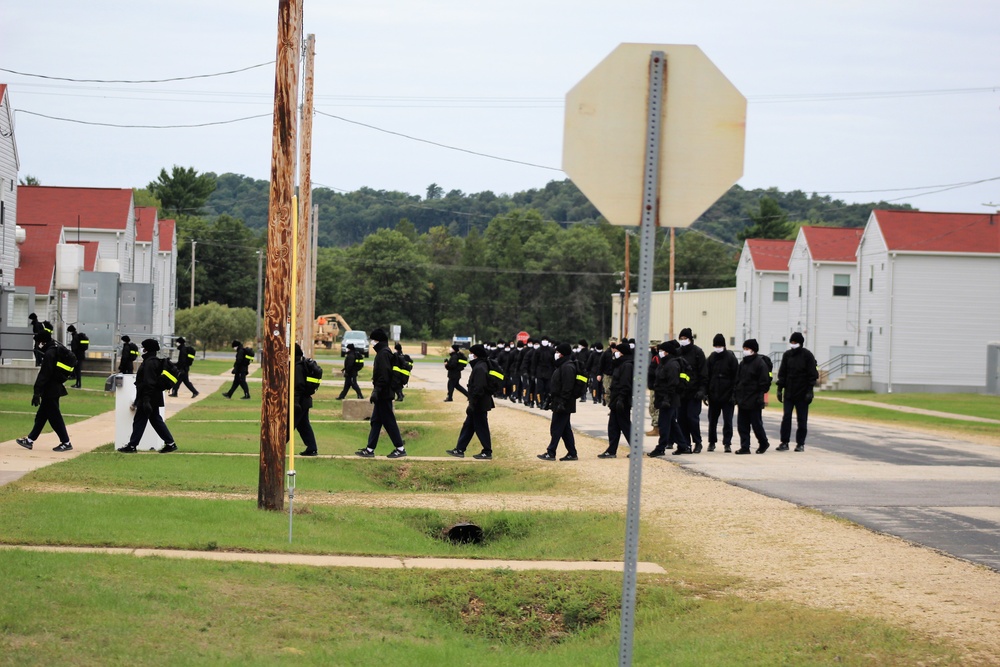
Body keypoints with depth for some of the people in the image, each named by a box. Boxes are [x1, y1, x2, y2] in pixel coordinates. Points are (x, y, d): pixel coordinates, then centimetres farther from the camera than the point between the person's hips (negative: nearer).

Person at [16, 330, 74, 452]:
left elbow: (44, 375, -21)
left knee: (54, 417, -5)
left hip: (51, 390, -10)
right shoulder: (56, 350, 13)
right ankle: (30, 440, 21)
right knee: (41, 415, 14)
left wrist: (37, 392, -19)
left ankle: (66, 443, -2)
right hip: (55, 389, 10)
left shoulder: (49, 354, -18)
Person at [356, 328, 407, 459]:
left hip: (383, 394, -10)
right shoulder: (383, 352, 15)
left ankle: (400, 448, 0)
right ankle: (370, 449, 13)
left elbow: (384, 376, -24)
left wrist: (376, 391, -24)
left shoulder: (383, 354, -16)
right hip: (382, 395, 10)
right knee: (376, 421, 11)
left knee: (389, 421, -5)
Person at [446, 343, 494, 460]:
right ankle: (460, 449, 19)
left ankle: (487, 452, 7)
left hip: (479, 405, -11)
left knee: (481, 428, -1)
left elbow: (478, 388, -26)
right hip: (478, 404, 11)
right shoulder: (479, 366, 12)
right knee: (468, 426, 14)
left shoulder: (480, 368, -21)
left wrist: (472, 404, -24)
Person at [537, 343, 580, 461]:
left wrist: (562, 403, -25)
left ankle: (551, 453, -2)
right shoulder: (562, 366, 16)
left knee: (556, 428, -6)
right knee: (565, 429, 12)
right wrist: (551, 399, 22)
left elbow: (567, 387, -23)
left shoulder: (567, 367, -16)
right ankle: (572, 453, 14)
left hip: (563, 404, -11)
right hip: (560, 404, 11)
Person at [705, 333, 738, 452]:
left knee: (727, 421, -3)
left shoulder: (731, 358, -3)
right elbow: (706, 377, 7)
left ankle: (727, 443, 1)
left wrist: (734, 393, -11)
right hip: (713, 396, 3)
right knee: (712, 420, 10)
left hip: (727, 396, -3)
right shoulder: (711, 359, 6)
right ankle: (712, 442, 21)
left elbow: (736, 377, -4)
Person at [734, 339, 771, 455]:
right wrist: (736, 395, 12)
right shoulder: (742, 363, 14)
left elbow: (765, 382, -10)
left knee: (756, 424, 2)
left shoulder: (760, 363, -8)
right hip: (742, 401, 7)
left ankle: (763, 444, 20)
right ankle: (744, 447, 7)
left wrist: (759, 396, -15)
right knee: (742, 425, 3)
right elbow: (738, 380, 19)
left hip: (754, 402, -7)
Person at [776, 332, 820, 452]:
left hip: (802, 393, -3)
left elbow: (812, 374, -5)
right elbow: (782, 373, 11)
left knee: (802, 419, 3)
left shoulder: (807, 355, -4)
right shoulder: (787, 355, 8)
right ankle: (784, 442, 2)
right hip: (789, 393, 3)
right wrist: (780, 389, 5)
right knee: (786, 417, -3)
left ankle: (800, 443, 9)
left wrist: (809, 391, -11)